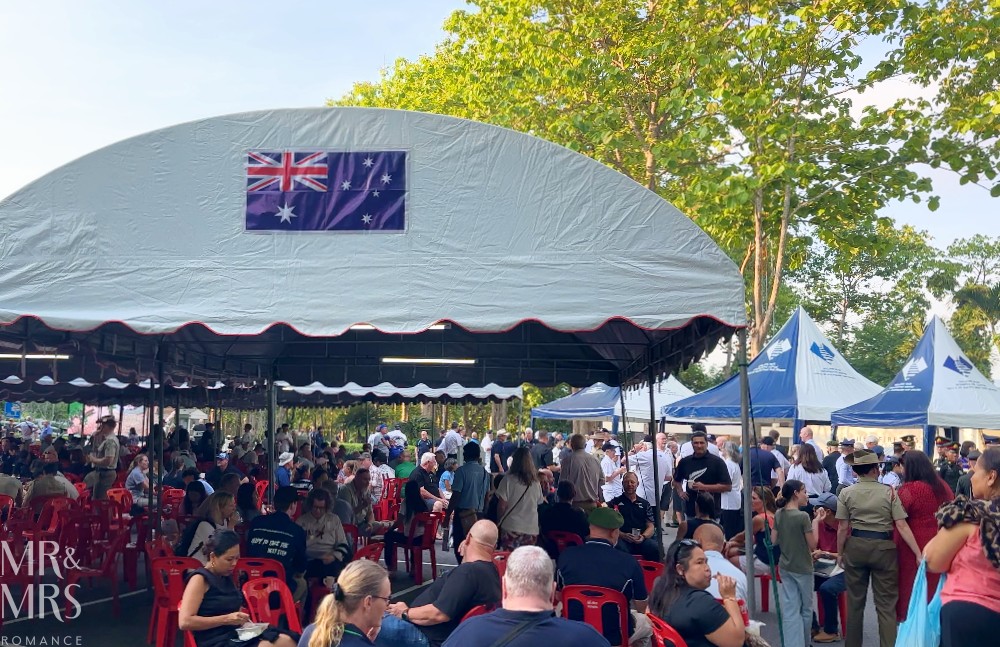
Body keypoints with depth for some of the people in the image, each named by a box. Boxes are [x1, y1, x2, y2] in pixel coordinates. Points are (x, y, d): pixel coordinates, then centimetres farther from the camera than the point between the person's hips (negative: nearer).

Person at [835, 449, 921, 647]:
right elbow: (902, 526, -10)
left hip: (856, 546, 1)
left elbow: (843, 528, -3)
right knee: (886, 603, 6)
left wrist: (840, 553, 9)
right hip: (884, 548, -1)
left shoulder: (846, 493, -3)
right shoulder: (889, 492, -5)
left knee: (855, 601, 13)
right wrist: (918, 554, -7)